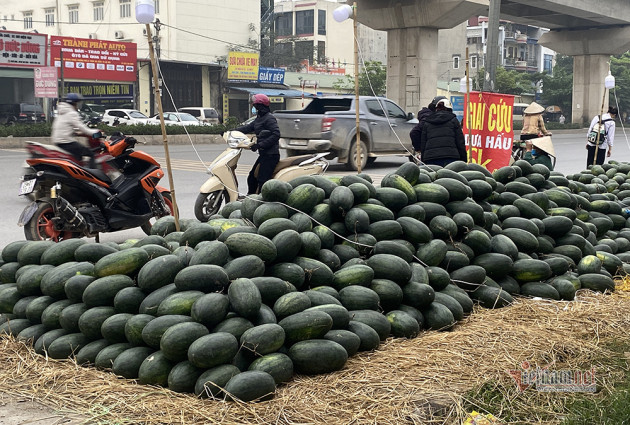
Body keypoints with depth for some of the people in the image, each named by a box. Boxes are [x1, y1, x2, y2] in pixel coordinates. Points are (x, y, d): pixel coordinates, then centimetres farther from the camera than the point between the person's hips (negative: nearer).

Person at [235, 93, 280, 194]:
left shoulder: (269, 118, -12)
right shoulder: (259, 119, 17)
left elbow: (276, 134, -22)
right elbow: (248, 128, 21)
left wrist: (259, 145, -22)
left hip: (270, 155, -10)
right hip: (264, 155, 10)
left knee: (262, 181, -14)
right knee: (252, 178, 17)